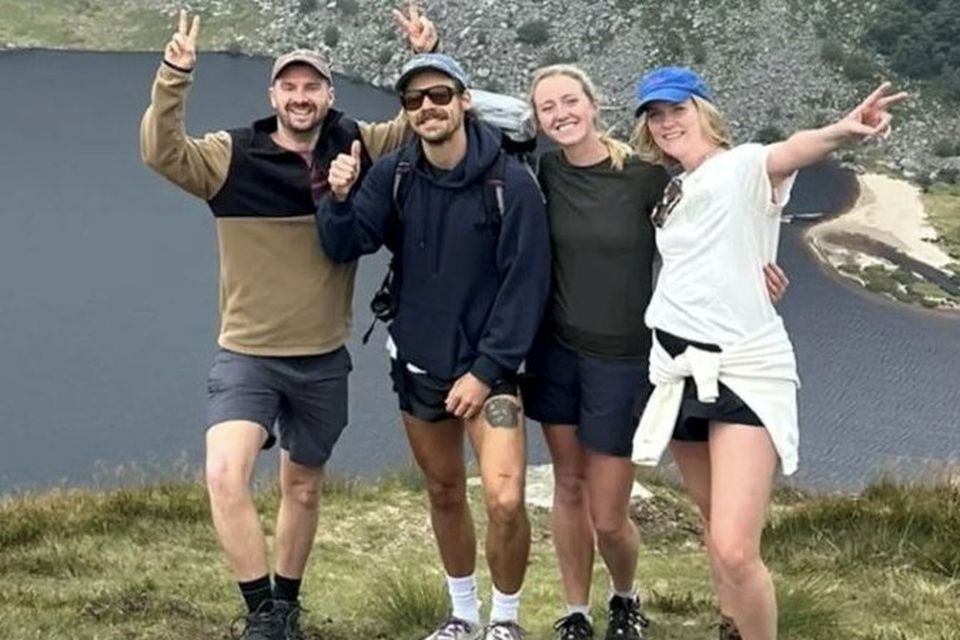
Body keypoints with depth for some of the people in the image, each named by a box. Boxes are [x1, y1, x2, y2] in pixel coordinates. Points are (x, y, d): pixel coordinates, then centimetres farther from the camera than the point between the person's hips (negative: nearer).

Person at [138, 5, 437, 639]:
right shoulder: (231, 156, -10)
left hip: (324, 360, 3)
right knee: (225, 475, -23)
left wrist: (429, 57, -14)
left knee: (303, 487, 17)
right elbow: (161, 152, -24)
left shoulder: (356, 149, -2)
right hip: (247, 355, -2)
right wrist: (175, 76, -37)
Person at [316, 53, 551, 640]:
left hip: (488, 364, -4)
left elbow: (526, 285, -15)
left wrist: (486, 370, -17)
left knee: (505, 499, -16)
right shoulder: (394, 175, -3)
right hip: (417, 362, 4)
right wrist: (339, 199, -27)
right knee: (445, 493, 16)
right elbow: (344, 247, -7)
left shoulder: (511, 182, -15)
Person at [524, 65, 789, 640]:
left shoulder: (646, 177, -12)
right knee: (569, 486, 12)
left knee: (608, 515, 2)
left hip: (622, 359, -3)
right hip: (555, 351, 3)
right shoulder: (546, 174, -2)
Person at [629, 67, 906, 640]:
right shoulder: (669, 192, 17)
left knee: (735, 550, -17)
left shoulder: (743, 167, -6)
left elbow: (790, 153, -31)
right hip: (679, 369, 7)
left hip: (744, 368, -7)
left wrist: (842, 132, -51)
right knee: (715, 525, 18)